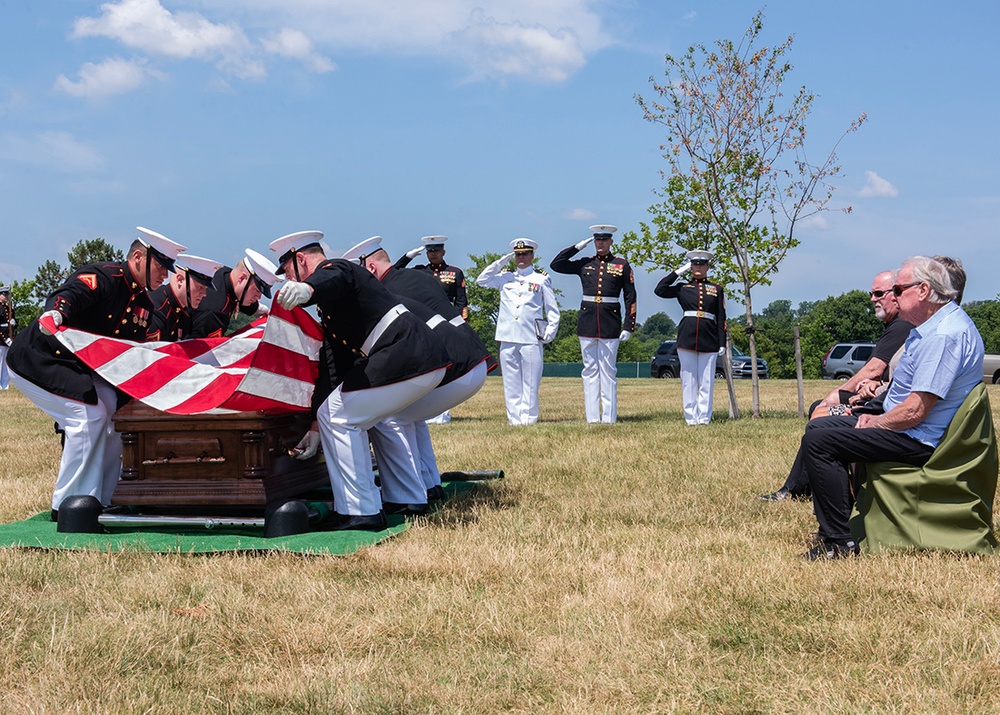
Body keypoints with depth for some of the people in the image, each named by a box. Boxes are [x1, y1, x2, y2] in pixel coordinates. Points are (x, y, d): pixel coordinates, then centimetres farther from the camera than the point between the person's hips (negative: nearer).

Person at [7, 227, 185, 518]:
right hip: (37, 360, -10)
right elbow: (69, 295, -41)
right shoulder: (101, 277, -22)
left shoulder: (143, 303, 5)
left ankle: (102, 499, 10)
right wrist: (55, 312, -63)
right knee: (88, 414, -22)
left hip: (80, 368, 10)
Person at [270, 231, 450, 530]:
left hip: (404, 358, -10)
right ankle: (370, 509, 20)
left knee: (335, 416, -6)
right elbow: (333, 364, 24)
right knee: (349, 419, 20)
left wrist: (306, 289, -56)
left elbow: (334, 281, -32)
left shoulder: (333, 268, -2)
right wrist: (317, 427, 20)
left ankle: (359, 513, -5)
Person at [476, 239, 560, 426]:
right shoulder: (505, 278, 16)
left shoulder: (542, 279, 9)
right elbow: (482, 280, 12)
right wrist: (500, 263, 6)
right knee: (511, 382, 2)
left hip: (531, 339, -2)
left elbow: (553, 310, 11)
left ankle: (528, 419, 1)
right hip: (507, 338, 3)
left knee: (530, 382, -3)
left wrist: (550, 332, -1)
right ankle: (514, 419, 6)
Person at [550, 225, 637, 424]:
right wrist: (578, 246, 4)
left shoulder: (622, 265, 4)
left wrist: (628, 326, -3)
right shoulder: (584, 264, 10)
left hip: (610, 324, -2)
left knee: (608, 371, 0)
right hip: (587, 323, 2)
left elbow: (630, 297, 3)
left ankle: (609, 418, 3)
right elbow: (555, 264, 7)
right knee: (590, 370, 4)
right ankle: (592, 418, 8)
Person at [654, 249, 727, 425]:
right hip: (687, 338, 0)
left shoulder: (717, 289, 11)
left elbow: (721, 318, 9)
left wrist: (722, 343, 2)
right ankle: (691, 417, 6)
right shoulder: (682, 288, 11)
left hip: (709, 340, 0)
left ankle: (704, 417, 5)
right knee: (688, 380, 1)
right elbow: (659, 290, -2)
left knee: (707, 381, 1)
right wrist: (678, 272, 1)